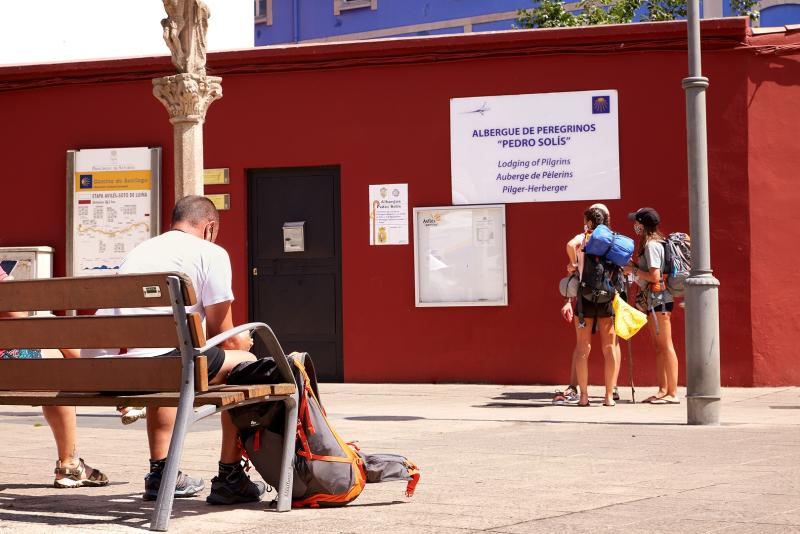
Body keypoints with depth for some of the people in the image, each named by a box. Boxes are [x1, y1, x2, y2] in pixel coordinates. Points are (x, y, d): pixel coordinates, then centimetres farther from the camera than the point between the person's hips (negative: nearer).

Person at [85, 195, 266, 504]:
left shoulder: (140, 250, 31)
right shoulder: (211, 252, 9)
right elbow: (222, 335, 8)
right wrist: (240, 342, 34)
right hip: (160, 359, -7)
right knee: (244, 363, 15)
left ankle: (160, 473, 37)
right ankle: (229, 478, 15)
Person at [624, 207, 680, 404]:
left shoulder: (651, 245, -13)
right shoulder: (654, 243, 16)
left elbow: (655, 276, -19)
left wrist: (633, 270, -9)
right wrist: (634, 266, 9)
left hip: (659, 299, -10)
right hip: (654, 300, 10)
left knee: (665, 346, -9)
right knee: (658, 347, 10)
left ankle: (673, 393, -8)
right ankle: (663, 390, 13)